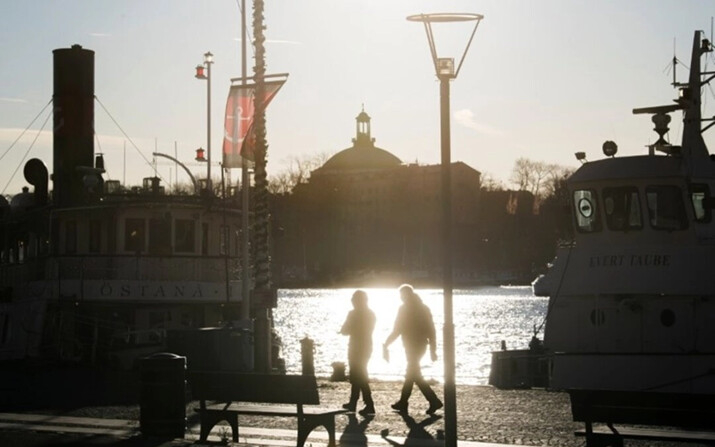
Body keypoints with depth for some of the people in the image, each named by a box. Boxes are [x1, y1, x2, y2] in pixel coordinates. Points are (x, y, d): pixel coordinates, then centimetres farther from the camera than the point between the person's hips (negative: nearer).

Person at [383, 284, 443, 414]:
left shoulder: (404, 309, -12)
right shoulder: (423, 308, 8)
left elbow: (397, 330, -12)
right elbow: (431, 330, 8)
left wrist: (386, 345, -1)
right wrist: (433, 349, 12)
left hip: (411, 346, -8)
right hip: (422, 344, 8)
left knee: (414, 374, -4)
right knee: (411, 373, 17)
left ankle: (434, 401, -13)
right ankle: (403, 403, 24)